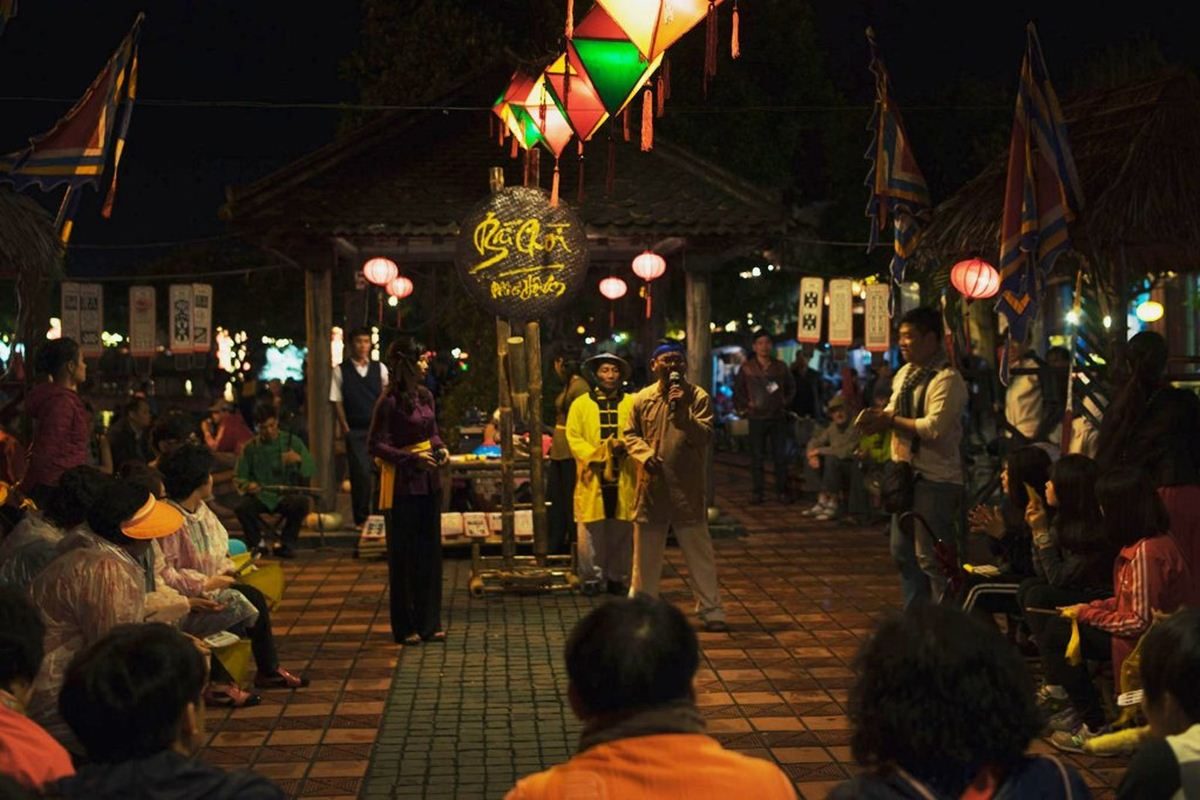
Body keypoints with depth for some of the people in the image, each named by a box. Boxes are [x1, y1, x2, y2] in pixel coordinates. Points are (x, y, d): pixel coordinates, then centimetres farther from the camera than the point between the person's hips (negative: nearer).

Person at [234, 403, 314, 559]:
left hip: (286, 495, 0)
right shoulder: (250, 447, 4)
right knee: (241, 507, -31)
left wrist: (299, 460, -23)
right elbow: (238, 478, 7)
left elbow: (311, 470, 0)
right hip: (260, 496, 0)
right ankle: (257, 543, -1)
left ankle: (285, 545, -9)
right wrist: (247, 485, -17)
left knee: (301, 503, -33)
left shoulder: (292, 441, 4)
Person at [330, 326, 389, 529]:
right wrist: (344, 427, -5)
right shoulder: (340, 371, 3)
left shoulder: (380, 368, 8)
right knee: (360, 473, -4)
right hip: (355, 430, -2)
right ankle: (361, 518, 5)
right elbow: (336, 401, 2)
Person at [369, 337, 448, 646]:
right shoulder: (389, 402, -14)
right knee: (403, 555, 1)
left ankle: (429, 622, 19)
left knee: (430, 550, 10)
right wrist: (411, 458, -20)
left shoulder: (425, 396, 8)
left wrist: (440, 448, 0)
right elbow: (376, 445, -13)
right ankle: (405, 627, 10)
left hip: (429, 481, 7)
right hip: (402, 484, -7)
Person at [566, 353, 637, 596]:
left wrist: (624, 446, -15)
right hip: (593, 477, -1)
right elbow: (573, 438, 1)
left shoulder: (631, 403, 9)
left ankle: (618, 578, 15)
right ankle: (592, 578, 8)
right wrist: (596, 455, -13)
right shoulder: (581, 404, 6)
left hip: (623, 478, 1)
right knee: (591, 531, -3)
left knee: (621, 531, 5)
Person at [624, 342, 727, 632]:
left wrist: (683, 412, -25)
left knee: (699, 551, 3)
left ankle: (711, 610, 11)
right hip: (651, 486, 2)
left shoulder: (697, 397, -3)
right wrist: (645, 454, -8)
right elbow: (631, 435, 11)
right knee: (646, 552, 11)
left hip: (688, 488, -2)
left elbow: (705, 436, -12)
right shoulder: (642, 399, 5)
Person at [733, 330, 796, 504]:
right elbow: (737, 390, 7)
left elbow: (791, 388, 18)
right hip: (757, 417, -1)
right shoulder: (747, 367, 1)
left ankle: (782, 490, 8)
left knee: (780, 456, 2)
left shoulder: (781, 367, 6)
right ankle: (757, 491, 7)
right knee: (757, 457, 1)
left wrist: (785, 403, 7)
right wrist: (744, 407, -4)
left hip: (778, 417, 1)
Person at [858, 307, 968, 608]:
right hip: (906, 474, 10)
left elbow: (934, 427, -26)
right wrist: (878, 418, -4)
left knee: (930, 558, -7)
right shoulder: (905, 374, 12)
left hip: (935, 480, -10)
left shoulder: (946, 379, -16)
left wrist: (891, 421, -17)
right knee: (903, 552, 17)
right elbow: (893, 413, 19)